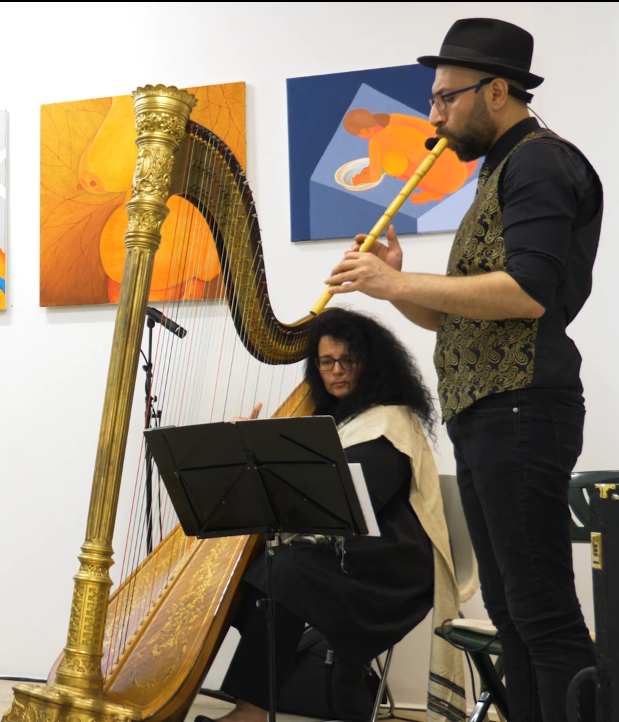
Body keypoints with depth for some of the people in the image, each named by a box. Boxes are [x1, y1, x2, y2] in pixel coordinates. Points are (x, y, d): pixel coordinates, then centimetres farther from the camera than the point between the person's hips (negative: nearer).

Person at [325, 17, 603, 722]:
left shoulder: (540, 161, -6)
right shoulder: (500, 172, 24)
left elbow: (526, 293, -21)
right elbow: (455, 316, 23)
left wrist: (397, 283, -16)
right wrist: (393, 281, 5)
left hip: (519, 412, -10)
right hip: (483, 418, 10)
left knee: (543, 614, -8)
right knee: (510, 611, 11)